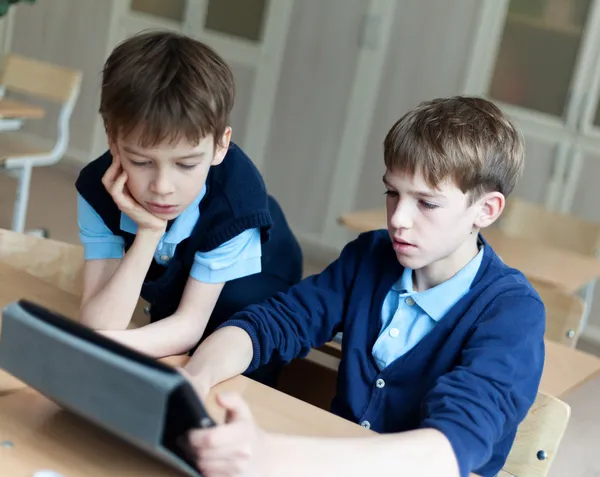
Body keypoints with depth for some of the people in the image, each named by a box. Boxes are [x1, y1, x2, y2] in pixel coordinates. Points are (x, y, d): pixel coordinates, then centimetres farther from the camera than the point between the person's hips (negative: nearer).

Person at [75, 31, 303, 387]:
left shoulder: (236, 198, -34)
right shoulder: (98, 188, -27)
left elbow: (191, 324, -28)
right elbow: (98, 326, -31)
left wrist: (109, 345, -45)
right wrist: (148, 232, -41)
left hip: (247, 318, -2)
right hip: (169, 311, 2)